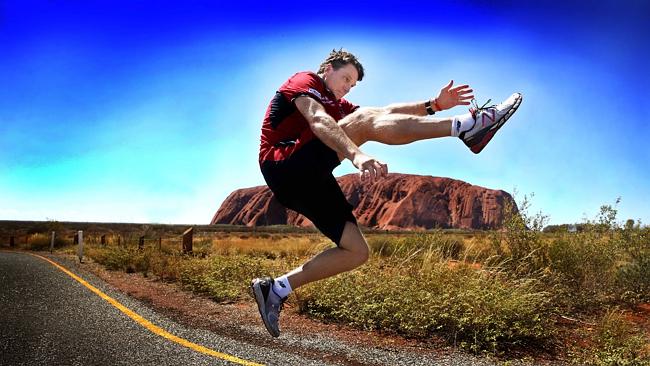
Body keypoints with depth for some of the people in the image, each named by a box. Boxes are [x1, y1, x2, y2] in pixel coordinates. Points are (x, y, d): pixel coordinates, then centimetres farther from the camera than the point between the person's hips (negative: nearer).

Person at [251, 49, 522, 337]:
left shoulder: (336, 104, 30)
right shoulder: (304, 81, 5)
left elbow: (386, 112, 14)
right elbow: (318, 121, -20)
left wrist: (433, 105, 0)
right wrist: (356, 155, -38)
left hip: (308, 182, 9)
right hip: (286, 166, -9)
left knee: (357, 252, 1)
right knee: (365, 121, -22)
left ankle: (276, 289, 5)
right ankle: (467, 125, -29)